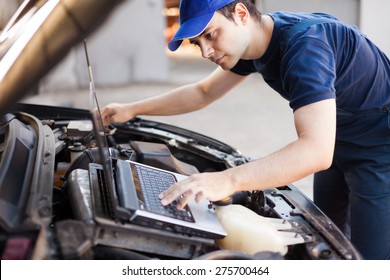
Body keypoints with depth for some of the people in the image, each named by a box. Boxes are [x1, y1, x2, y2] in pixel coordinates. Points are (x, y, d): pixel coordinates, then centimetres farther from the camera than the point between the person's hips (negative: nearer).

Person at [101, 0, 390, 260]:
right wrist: (132, 110, 5)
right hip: (339, 145, 9)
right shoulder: (251, 42, -4)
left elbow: (317, 151, -44)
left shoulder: (304, 45, -33)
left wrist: (228, 180, -52)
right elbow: (203, 92, 10)